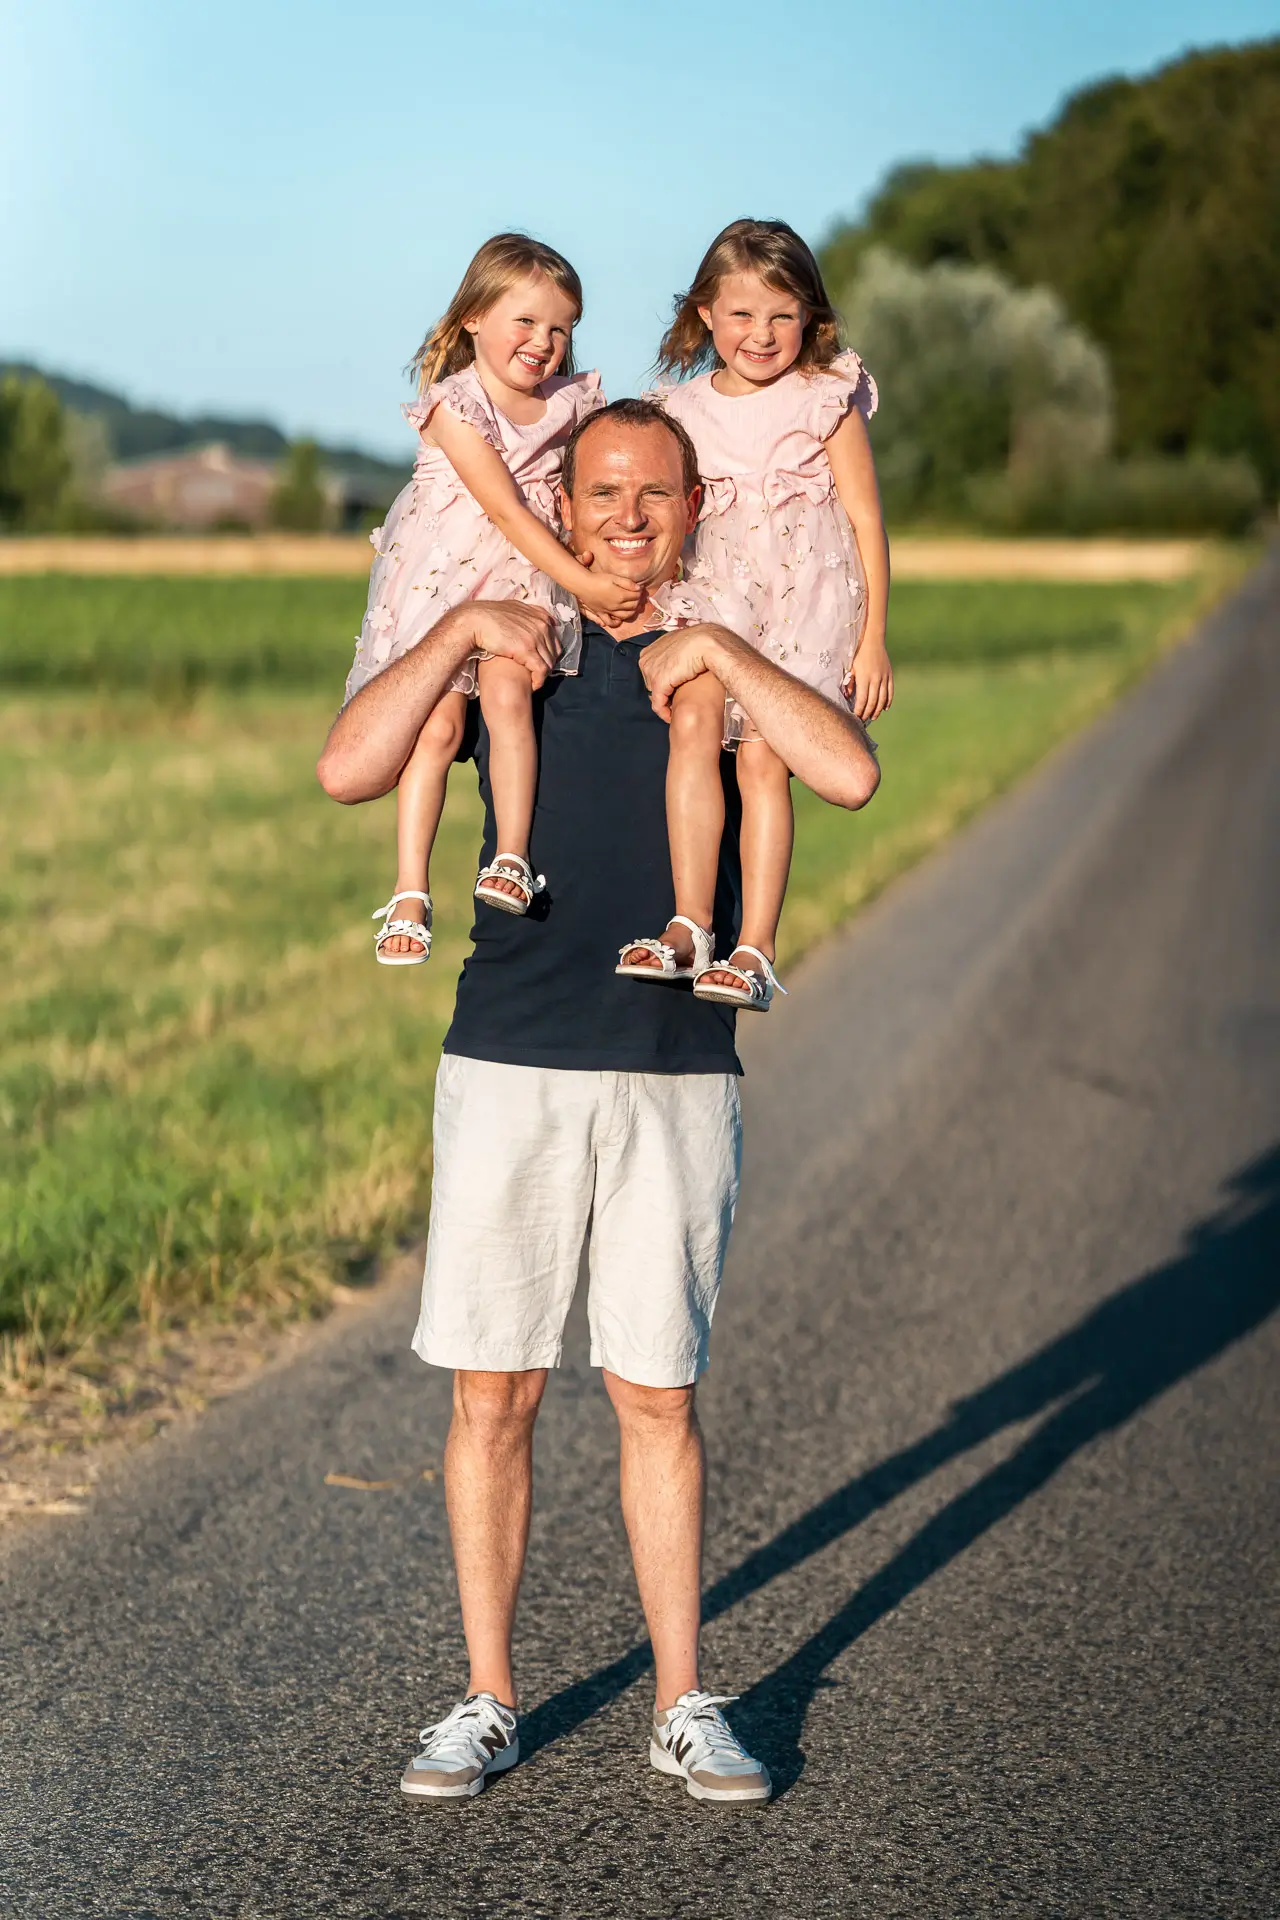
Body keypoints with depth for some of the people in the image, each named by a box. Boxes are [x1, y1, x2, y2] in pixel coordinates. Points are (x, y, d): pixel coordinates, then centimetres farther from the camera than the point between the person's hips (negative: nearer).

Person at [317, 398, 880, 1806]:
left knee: (657, 1398, 5)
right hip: (508, 1065, 1)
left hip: (676, 1078, 0)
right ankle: (487, 1702, 14)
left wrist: (715, 649, -13)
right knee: (491, 1395, 3)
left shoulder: (732, 670, 7)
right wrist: (459, 629, -12)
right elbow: (347, 770, -7)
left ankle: (683, 1704, 15)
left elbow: (851, 774, -13)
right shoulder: (508, 659, 8)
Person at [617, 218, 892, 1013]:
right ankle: (688, 928, -24)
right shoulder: (684, 411, 11)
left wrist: (873, 638, -2)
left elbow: (867, 522, 2)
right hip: (716, 592, 3)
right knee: (694, 718, -23)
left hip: (809, 596, -3)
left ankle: (757, 951, -14)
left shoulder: (827, 402, 2)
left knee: (763, 755, -16)